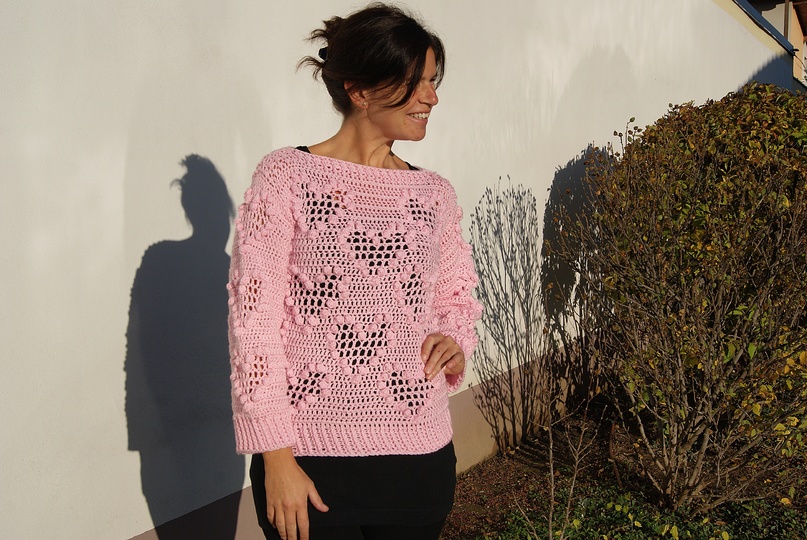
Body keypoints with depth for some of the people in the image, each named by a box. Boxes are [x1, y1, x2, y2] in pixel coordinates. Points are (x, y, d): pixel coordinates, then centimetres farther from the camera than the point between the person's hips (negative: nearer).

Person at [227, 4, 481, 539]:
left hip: (419, 456, 4)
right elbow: (253, 319, -9)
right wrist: (277, 457, -12)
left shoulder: (435, 194, 6)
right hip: (311, 457, -4)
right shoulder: (288, 175, -7)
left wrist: (455, 343, -3)